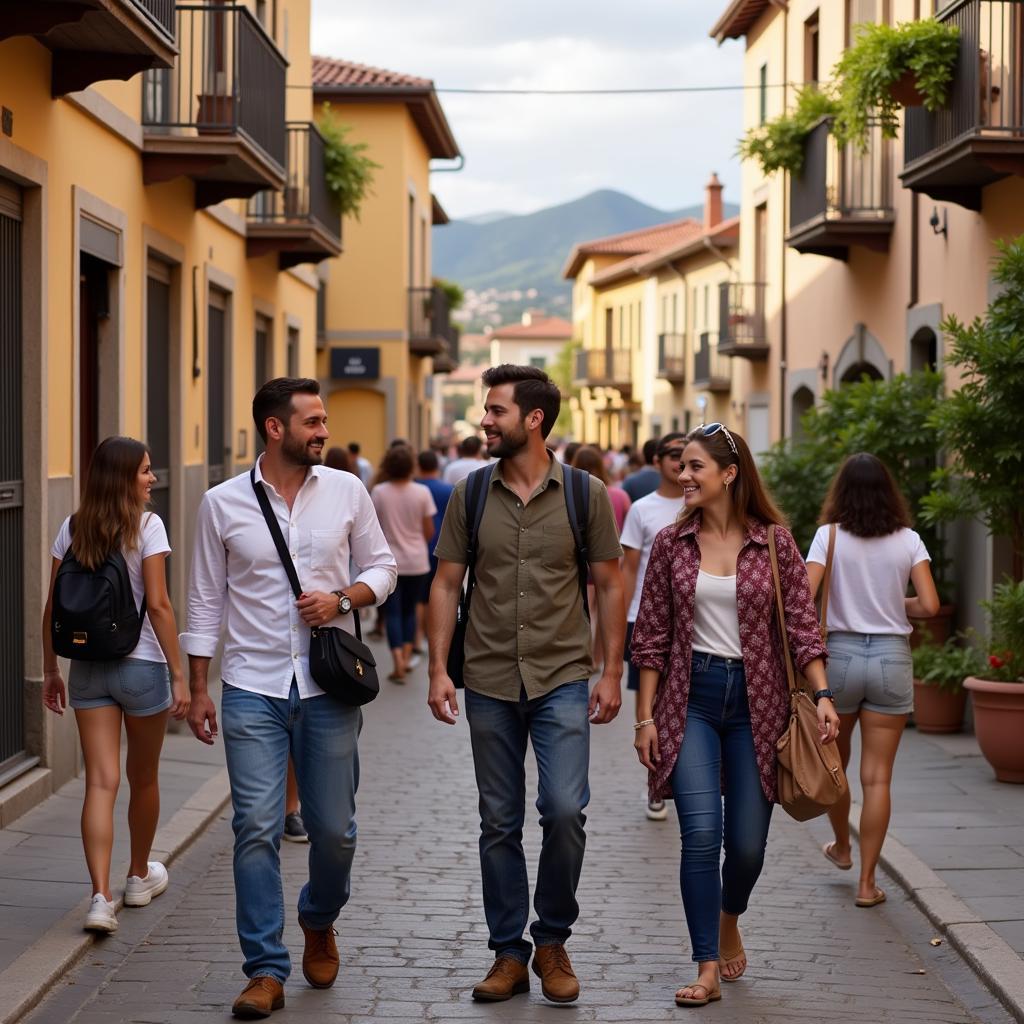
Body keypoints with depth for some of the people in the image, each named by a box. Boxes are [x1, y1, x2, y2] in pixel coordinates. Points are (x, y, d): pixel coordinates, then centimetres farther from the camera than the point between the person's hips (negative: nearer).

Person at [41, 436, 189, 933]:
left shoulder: (72, 529, 3)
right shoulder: (147, 526, -10)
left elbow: (52, 608, 4)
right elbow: (158, 605, -15)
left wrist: (50, 670, 14)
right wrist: (178, 675, -11)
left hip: (88, 668, 3)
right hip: (141, 665, -3)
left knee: (101, 782, 0)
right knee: (143, 777, 17)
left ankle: (101, 897, -12)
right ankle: (140, 877, 34)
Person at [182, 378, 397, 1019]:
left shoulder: (347, 491, 3)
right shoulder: (223, 503, 1)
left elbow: (382, 567, 11)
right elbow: (207, 602, 6)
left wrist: (344, 598, -10)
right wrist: (198, 690, 4)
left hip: (329, 686, 1)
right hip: (253, 689, -1)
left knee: (335, 829, 6)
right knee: (257, 827, -6)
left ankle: (319, 920, 36)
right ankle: (267, 971, 3)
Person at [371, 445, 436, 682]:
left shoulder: (378, 492, -8)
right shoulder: (422, 492, -6)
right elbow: (429, 531, 0)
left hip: (389, 561, -1)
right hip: (417, 561, 1)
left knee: (393, 612, 1)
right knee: (409, 610, 16)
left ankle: (398, 662, -11)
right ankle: (406, 656, 12)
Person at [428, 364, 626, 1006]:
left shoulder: (585, 494, -1)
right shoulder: (470, 495, 3)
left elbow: (611, 585, 3)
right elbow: (446, 584, 6)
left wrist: (613, 673, -2)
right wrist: (439, 670, -2)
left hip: (562, 680, -2)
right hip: (489, 684, 2)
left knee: (565, 810, -12)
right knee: (500, 824, 7)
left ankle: (553, 942, 9)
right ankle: (509, 953, 19)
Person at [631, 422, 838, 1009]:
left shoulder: (775, 543, -1)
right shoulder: (672, 544, 2)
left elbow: (802, 626, -1)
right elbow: (652, 637, 5)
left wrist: (822, 695, -13)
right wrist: (646, 717, 1)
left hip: (756, 701, 0)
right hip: (692, 698, 0)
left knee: (748, 843, 5)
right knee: (702, 833, -14)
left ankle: (729, 921, 38)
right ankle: (708, 970, -7)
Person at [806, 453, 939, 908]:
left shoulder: (830, 536, -5)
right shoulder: (908, 541, -1)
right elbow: (929, 605, -8)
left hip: (840, 654, 0)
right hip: (892, 658, 1)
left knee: (833, 761, 22)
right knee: (877, 776, 3)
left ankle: (841, 847, 42)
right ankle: (866, 882, 4)